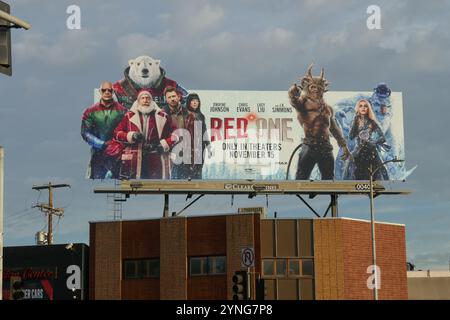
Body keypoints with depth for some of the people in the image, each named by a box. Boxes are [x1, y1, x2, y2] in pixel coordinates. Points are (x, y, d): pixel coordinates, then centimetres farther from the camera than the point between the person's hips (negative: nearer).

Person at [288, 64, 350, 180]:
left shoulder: (328, 108, 14)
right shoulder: (304, 103, -2)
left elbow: (335, 129, 26)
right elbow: (294, 101, -27)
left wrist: (344, 146, 27)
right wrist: (293, 94, -50)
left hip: (326, 148, 5)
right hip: (309, 147, -5)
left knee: (328, 180, 8)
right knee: (301, 179, -9)